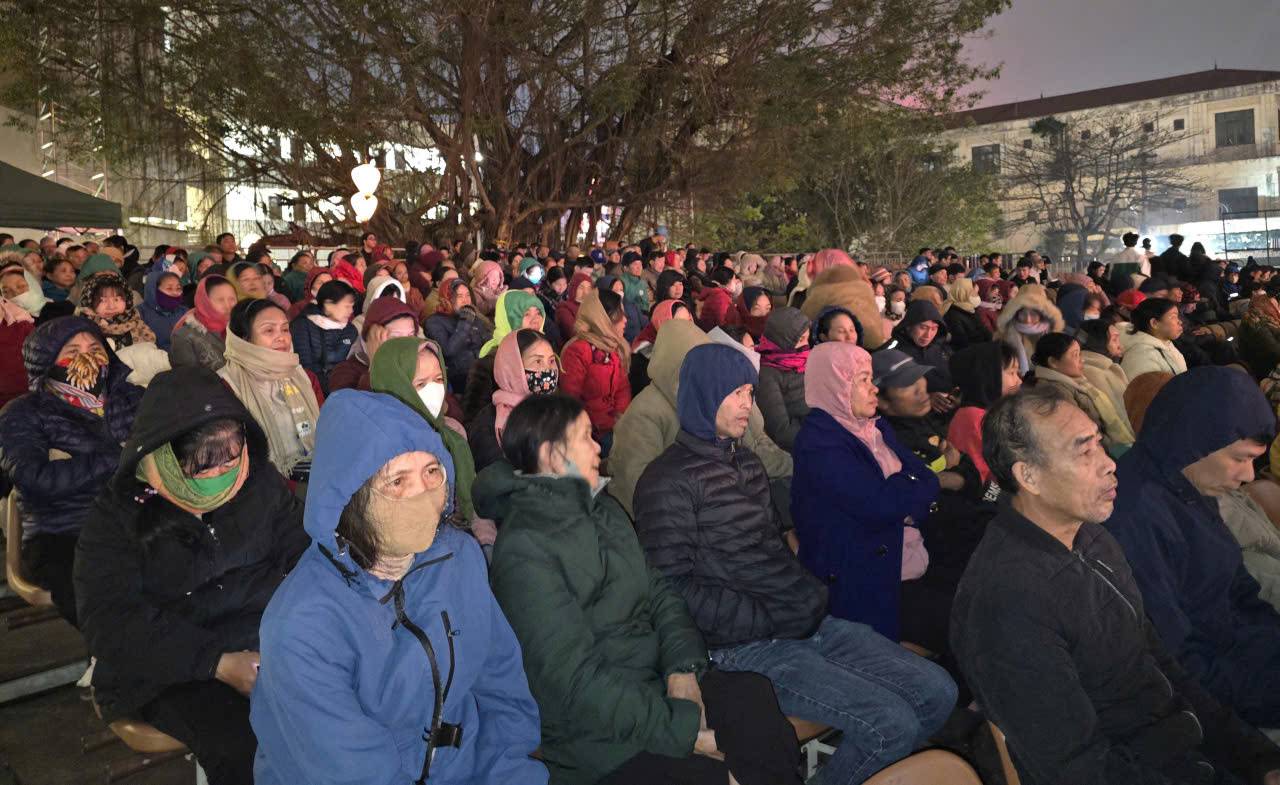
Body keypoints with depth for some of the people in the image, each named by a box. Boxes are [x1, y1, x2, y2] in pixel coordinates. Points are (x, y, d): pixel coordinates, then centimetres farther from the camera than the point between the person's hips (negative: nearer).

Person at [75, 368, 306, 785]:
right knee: (245, 749, -30)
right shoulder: (118, 513, -4)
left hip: (272, 636, 4)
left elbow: (303, 551, 8)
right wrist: (217, 662, -22)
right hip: (173, 667, -3)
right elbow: (108, 621, -11)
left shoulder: (261, 480, 5)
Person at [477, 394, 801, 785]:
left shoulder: (603, 509, 11)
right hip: (597, 736, -7)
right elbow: (576, 683, -19)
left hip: (658, 684, 7)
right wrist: (682, 730, -19)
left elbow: (658, 592, 11)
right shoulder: (524, 551, -16)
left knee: (756, 696, -16)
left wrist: (682, 667, -7)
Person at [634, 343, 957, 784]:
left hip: (805, 621, 9)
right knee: (891, 724, -18)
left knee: (937, 693, 4)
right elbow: (674, 589, -16)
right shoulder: (669, 481, -11)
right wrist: (767, 619, -15)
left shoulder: (747, 462, 16)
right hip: (744, 644, -8)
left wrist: (807, 595, 6)